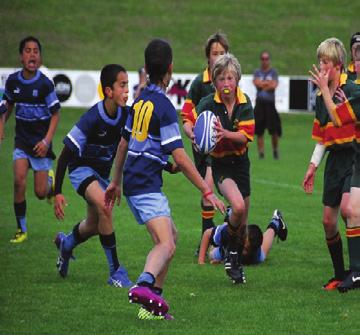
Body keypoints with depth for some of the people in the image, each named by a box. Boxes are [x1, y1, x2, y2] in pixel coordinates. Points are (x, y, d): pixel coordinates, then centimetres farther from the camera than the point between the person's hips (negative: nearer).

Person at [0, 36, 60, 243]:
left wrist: (47, 141, -15)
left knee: (40, 193, -1)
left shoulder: (45, 84, -13)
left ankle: (49, 178, 36)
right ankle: (22, 230, -4)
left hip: (40, 142, -2)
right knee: (19, 181, -16)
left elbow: (55, 114, -7)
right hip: (22, 139, 2)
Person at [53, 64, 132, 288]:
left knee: (94, 226, 17)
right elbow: (65, 154, -23)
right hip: (81, 168, -7)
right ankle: (116, 272, -24)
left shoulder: (125, 115, -13)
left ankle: (66, 243, 53)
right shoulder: (92, 119, -29)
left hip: (103, 171, 7)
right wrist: (57, 192, -23)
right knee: (103, 205, -32)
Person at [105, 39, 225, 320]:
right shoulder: (163, 106, -13)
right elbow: (180, 158, -16)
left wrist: (116, 182, 33)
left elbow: (124, 144, 23)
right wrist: (207, 192, -13)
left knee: (171, 235, 20)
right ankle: (143, 285, -47)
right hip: (146, 186, -9)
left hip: (134, 181, 9)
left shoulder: (141, 100, 13)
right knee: (166, 245, -22)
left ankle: (154, 297, 16)